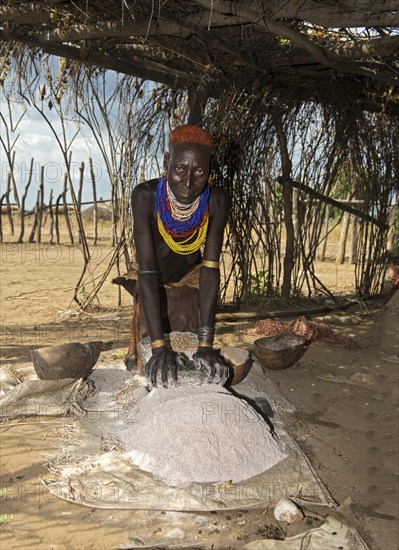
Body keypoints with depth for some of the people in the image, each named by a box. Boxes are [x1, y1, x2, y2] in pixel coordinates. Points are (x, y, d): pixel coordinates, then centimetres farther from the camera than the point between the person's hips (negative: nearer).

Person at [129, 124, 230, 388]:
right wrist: (159, 346, -44)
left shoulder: (216, 201, -30)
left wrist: (206, 344, -38)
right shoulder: (146, 196, -35)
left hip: (189, 278, 1)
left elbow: (210, 269, -30)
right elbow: (147, 270, -37)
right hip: (153, 283, -1)